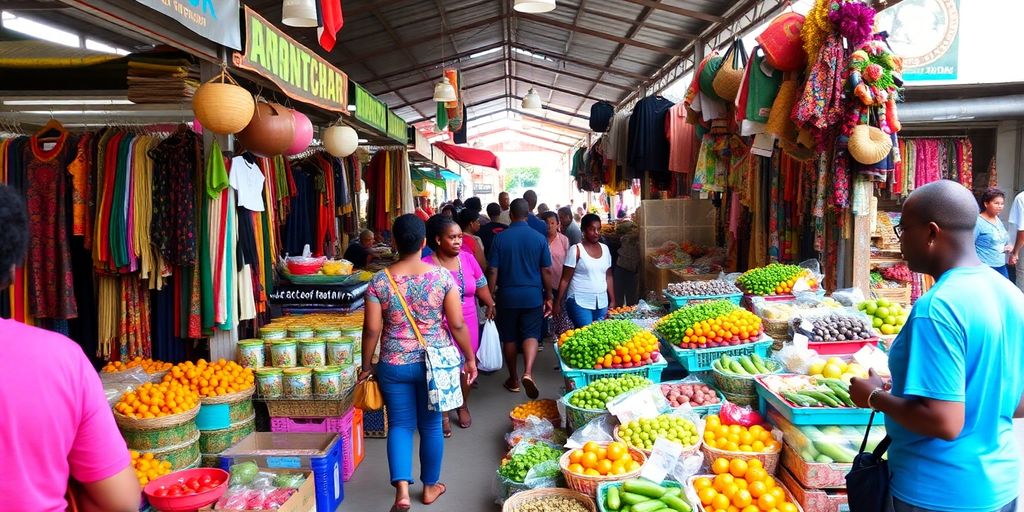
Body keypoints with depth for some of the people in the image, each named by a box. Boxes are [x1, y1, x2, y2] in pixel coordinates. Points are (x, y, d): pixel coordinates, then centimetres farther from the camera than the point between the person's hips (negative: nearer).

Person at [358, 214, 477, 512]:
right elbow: (457, 324, -8)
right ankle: (430, 487, 29)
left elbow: (371, 330, -6)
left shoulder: (379, 282, -8)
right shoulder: (442, 276, -9)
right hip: (434, 362, 0)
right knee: (431, 425, 14)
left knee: (400, 425, 12)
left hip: (394, 365, 0)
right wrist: (470, 358, 5)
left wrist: (366, 367, 7)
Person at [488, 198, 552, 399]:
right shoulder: (539, 238, -4)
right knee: (531, 334, 6)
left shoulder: (500, 238, -6)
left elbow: (493, 271, -5)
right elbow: (546, 271, 0)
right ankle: (528, 372, -17)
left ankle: (513, 380, 22)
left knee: (509, 337, 12)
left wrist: (490, 297, 4)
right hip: (533, 294, 0)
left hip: (507, 295, 0)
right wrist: (548, 297, 10)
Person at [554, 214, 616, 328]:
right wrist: (557, 303, -6)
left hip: (602, 303, 5)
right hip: (580, 302, -5)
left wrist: (612, 300, 12)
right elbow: (565, 280, -5)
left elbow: (608, 276, 16)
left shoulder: (605, 249, 9)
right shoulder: (576, 250, -6)